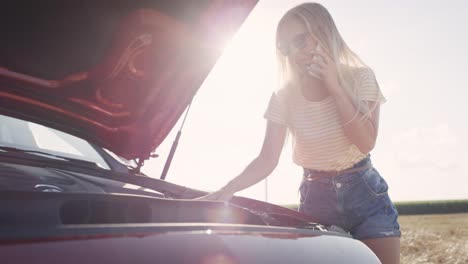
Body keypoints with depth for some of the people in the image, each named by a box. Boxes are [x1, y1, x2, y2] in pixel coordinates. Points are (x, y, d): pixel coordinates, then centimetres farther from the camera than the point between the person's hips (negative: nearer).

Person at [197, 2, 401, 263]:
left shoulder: (360, 78, -4)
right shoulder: (285, 96, -3)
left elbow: (366, 142, -14)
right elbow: (267, 160, -6)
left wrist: (334, 86, -18)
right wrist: (228, 190, -23)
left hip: (364, 193, -1)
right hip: (316, 196, 1)